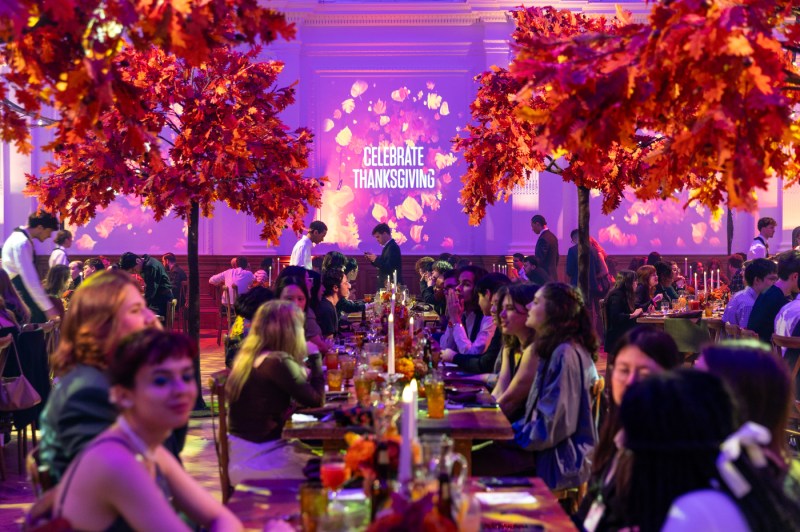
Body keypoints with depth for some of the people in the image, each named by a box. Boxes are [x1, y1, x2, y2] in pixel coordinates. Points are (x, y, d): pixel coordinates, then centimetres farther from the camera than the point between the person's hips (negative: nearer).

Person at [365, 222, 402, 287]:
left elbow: (388, 267, -23)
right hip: (386, 283, 9)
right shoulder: (388, 246, 14)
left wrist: (376, 259, -15)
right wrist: (373, 260, 5)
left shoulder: (392, 247, -15)